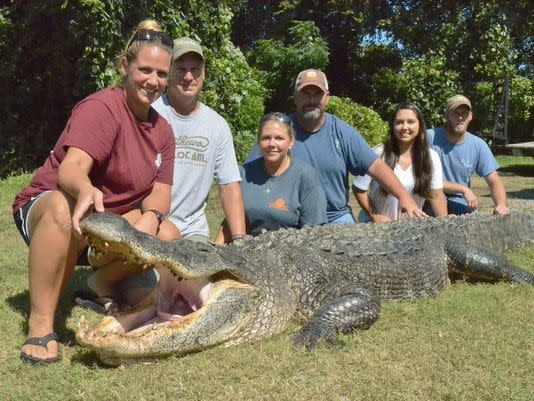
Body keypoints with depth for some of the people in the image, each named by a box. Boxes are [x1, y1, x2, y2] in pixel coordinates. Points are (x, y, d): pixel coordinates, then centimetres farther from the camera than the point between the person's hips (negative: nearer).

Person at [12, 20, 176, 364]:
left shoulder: (162, 130, 3)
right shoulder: (102, 107, -18)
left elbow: (160, 193, -5)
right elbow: (70, 168, -33)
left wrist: (150, 217, -29)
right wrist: (86, 189, -56)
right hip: (43, 207, -6)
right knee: (66, 208, -40)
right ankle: (40, 323, -30)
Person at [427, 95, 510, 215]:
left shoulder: (478, 145, 0)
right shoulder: (430, 138, -12)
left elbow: (494, 182, 0)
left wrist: (501, 205, -22)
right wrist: (463, 189, -16)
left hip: (462, 207, 3)